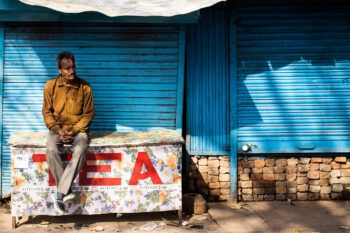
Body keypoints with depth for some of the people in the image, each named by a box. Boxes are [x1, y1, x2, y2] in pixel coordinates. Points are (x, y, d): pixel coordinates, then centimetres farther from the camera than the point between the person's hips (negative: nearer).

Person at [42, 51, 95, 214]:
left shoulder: (85, 87, -2)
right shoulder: (50, 86, 1)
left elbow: (88, 114, 1)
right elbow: (47, 112, 4)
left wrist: (74, 131, -12)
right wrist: (59, 130, -11)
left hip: (78, 129, -1)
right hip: (57, 129, 1)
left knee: (81, 150, -34)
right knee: (51, 149, -32)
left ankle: (61, 194, -29)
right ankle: (67, 191, -22)